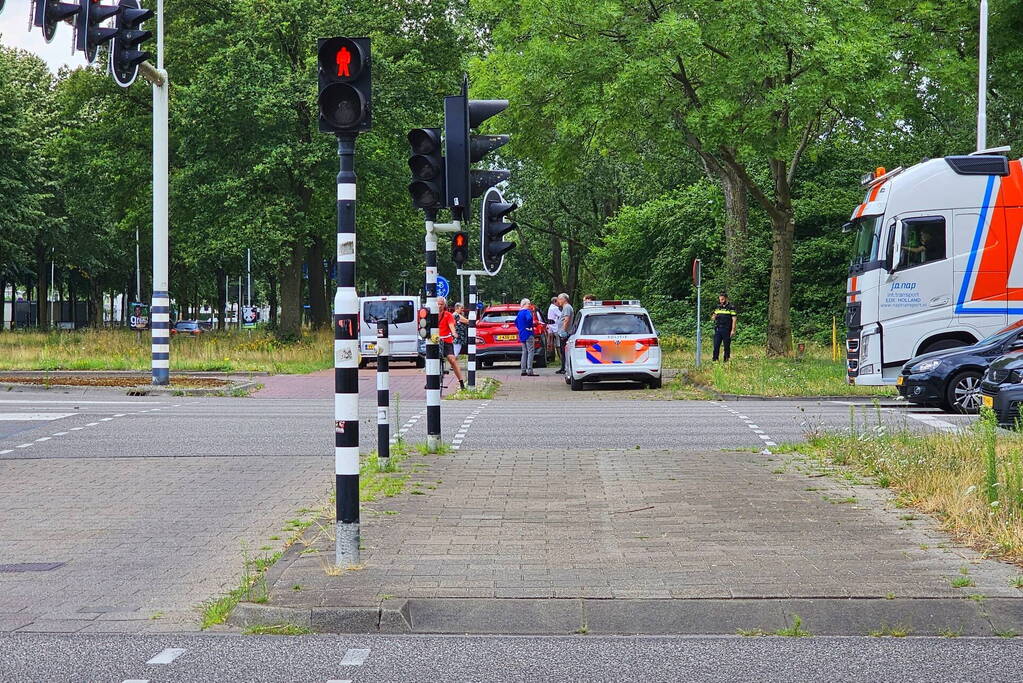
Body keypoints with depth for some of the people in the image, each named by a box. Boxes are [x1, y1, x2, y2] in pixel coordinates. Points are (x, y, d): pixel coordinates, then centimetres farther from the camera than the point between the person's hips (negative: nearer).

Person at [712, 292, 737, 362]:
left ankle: (726, 360, 7)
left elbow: (733, 319, -6)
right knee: (716, 346, 0)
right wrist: (713, 317, -6)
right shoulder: (718, 307, 13)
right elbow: (713, 318, 20)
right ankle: (715, 360, 3)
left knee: (727, 346, 1)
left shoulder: (731, 307, -3)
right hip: (718, 329, 5)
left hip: (726, 330, -5)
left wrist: (733, 330, -14)